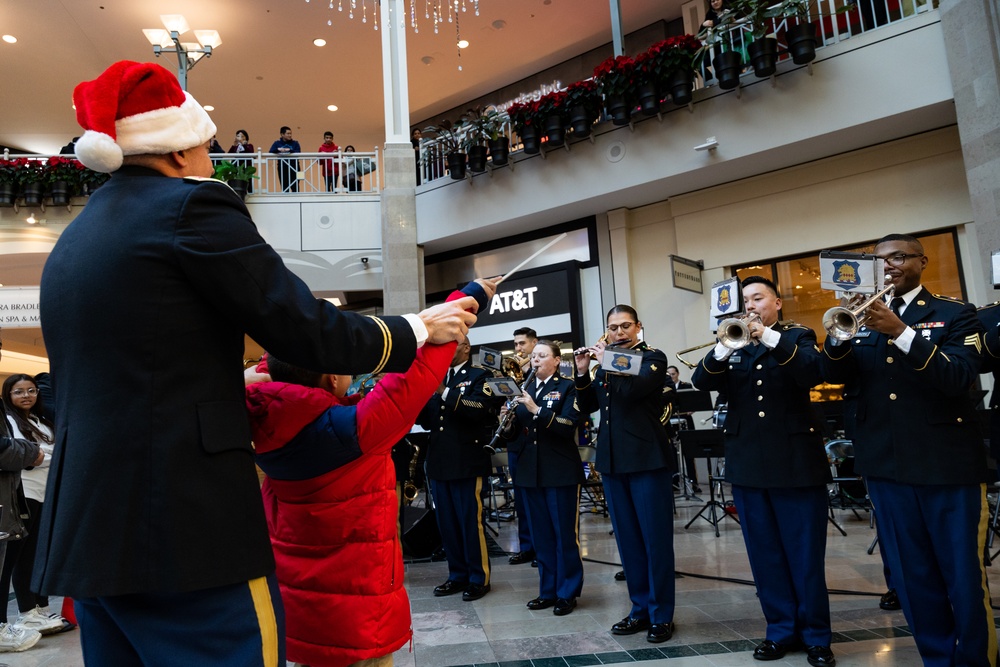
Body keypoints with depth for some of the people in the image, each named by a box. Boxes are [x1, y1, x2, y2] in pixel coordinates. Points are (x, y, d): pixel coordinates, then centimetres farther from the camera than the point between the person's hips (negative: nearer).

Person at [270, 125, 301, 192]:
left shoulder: (295, 143, 6)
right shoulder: (277, 143, 9)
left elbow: (298, 153, -8)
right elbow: (270, 152, -3)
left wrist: (289, 150, -23)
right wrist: (278, 149, -20)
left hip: (294, 167, -1)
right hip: (282, 168, 1)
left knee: (295, 188, -3)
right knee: (284, 188, 6)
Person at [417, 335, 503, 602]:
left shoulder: (480, 376, -2)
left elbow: (481, 410, -20)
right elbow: (427, 421, 12)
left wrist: (445, 392, -25)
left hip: (466, 462, -6)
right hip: (439, 462, 6)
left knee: (470, 522, 0)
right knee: (446, 523, 12)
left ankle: (479, 578, 13)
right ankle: (458, 575, 24)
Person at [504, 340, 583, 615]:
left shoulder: (568, 388, -4)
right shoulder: (524, 389, 12)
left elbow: (568, 428, -16)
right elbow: (517, 429, 11)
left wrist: (536, 409, -25)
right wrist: (509, 421, -10)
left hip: (561, 472, -5)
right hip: (530, 471, 5)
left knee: (565, 533, 4)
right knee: (541, 534, 12)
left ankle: (568, 593, 16)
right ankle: (548, 590, 24)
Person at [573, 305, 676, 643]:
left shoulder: (653, 357, -2)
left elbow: (631, 390, -21)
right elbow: (587, 406, 12)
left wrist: (606, 363, -10)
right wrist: (582, 373, -1)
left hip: (647, 459, -6)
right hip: (613, 460, 6)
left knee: (655, 537, 0)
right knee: (627, 538, 11)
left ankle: (662, 614, 12)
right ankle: (640, 609, 22)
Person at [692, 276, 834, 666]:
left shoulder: (797, 336, 4)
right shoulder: (734, 344, 11)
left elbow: (814, 374, -16)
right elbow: (701, 382, -3)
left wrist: (770, 338, -22)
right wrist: (725, 348, -19)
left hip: (795, 461, -3)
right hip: (747, 464, 3)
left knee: (805, 555, 4)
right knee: (765, 555, 10)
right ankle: (782, 630, 24)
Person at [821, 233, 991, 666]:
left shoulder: (955, 314, 0)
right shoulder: (865, 316, 11)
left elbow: (958, 378, -16)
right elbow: (835, 376, 1)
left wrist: (899, 331, -26)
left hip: (948, 462, -3)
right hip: (886, 463, 4)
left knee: (964, 576, 5)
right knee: (911, 577, 13)